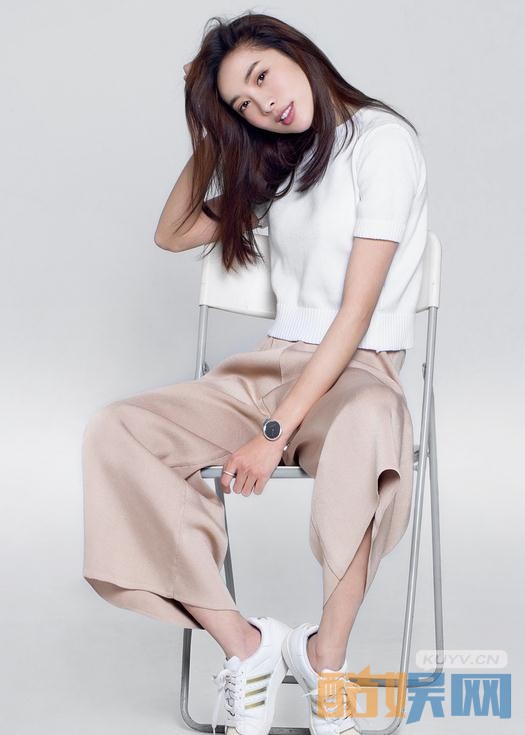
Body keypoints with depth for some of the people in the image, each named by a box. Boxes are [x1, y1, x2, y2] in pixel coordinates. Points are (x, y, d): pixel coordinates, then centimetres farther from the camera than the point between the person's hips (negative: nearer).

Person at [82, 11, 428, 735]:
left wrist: (276, 432, -21)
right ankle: (243, 643, -20)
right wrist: (206, 142, 17)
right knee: (114, 431, -19)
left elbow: (357, 310, -15)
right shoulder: (276, 164, 18)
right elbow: (172, 233, 29)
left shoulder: (382, 140, -6)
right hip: (271, 364, 7)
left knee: (365, 431, -45)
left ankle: (326, 653, -27)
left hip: (360, 370, -6)